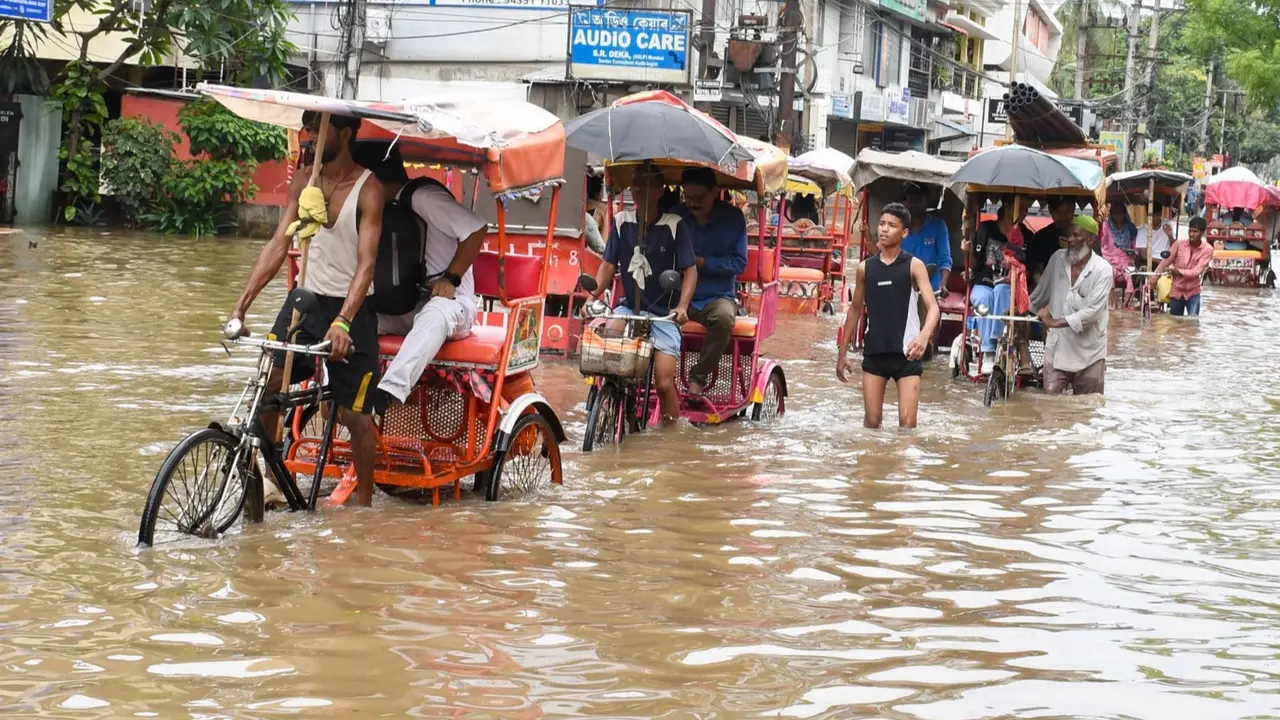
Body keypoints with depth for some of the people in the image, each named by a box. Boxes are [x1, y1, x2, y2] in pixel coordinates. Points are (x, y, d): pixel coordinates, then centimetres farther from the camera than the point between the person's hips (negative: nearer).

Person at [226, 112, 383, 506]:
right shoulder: (304, 181, 4)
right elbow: (279, 244, 1)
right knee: (267, 386, -11)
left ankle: (364, 501, 16)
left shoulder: (368, 190, -13)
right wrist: (242, 303, -8)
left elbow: (366, 263, -22)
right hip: (306, 298, 5)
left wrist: (342, 321, -35)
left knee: (355, 414, 0)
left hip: (350, 309, -5)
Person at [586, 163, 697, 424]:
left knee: (664, 382, -15)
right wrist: (592, 295, -12)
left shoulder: (674, 225, -8)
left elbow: (690, 269, -9)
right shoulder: (621, 222, 3)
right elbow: (608, 265, 5)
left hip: (663, 314, -3)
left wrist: (682, 307, -24)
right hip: (629, 308, 3)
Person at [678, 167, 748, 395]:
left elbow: (739, 263, -3)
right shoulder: (676, 216, 5)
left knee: (724, 317, -37)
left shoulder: (732, 218, 1)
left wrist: (702, 262, -15)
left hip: (717, 296, -1)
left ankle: (698, 377, -22)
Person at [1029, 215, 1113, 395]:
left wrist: (1057, 322, -23)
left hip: (1089, 355, -3)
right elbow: (1041, 292, 18)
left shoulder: (1102, 270, -11)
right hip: (1057, 349, 3)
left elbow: (1092, 310, -20)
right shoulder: (1057, 259, 2)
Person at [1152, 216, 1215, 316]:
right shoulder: (1179, 244, -6)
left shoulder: (1207, 249, -11)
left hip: (1192, 292, -2)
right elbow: (1165, 262, -8)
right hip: (1176, 291, 2)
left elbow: (1197, 271, -19)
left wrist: (1178, 271, -27)